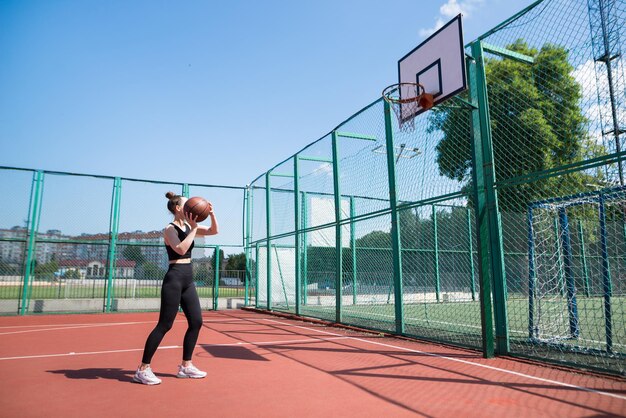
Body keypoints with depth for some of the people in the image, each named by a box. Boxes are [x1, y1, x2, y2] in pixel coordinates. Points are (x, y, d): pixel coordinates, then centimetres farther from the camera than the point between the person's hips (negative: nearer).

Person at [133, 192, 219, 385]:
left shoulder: (188, 226, 13)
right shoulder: (170, 229, -9)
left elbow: (213, 231, 13)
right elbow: (181, 249, -25)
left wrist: (212, 214, -3)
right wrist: (194, 228, -22)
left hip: (188, 279, 8)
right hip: (175, 278, -8)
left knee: (196, 322, 7)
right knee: (165, 325, -6)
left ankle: (185, 366, 18)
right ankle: (142, 369, 6)